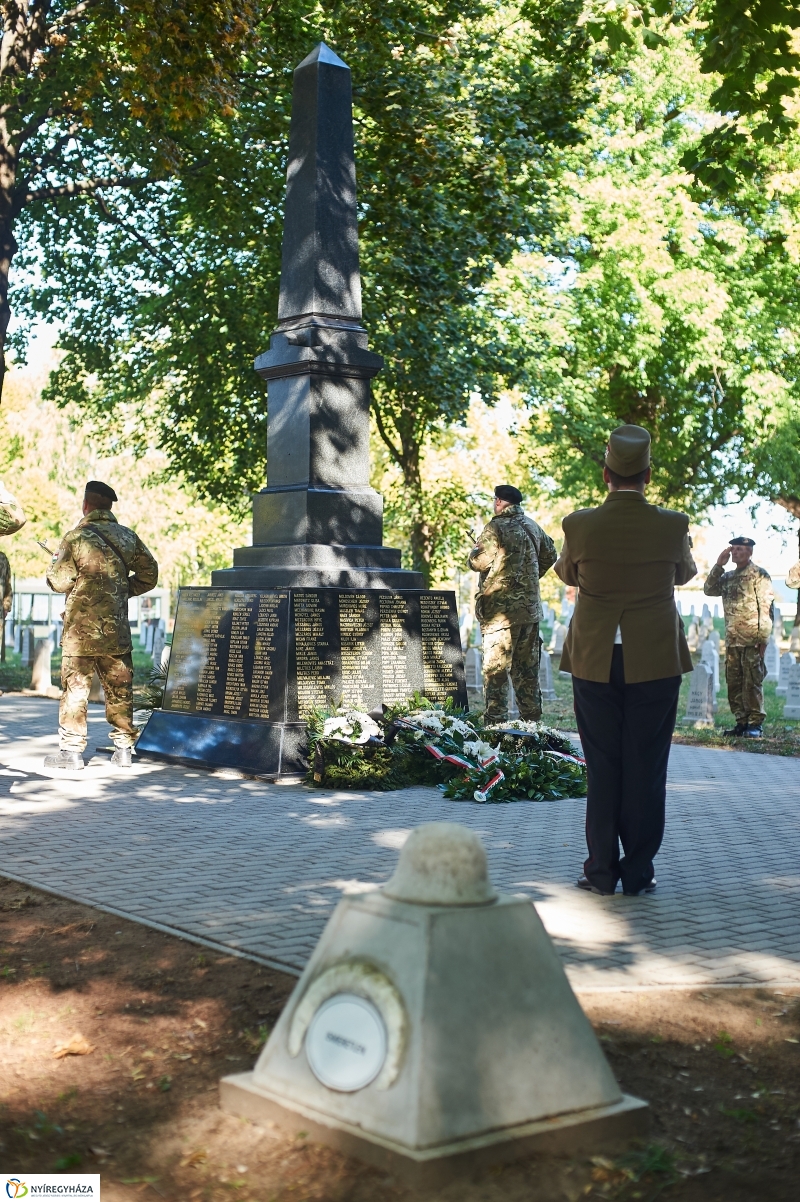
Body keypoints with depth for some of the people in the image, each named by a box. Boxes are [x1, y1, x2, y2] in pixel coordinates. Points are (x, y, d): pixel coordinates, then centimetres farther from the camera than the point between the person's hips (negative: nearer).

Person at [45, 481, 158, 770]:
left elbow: (59, 582, -6)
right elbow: (148, 575, 10)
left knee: (75, 687, 3)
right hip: (116, 629, 4)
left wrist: (55, 562, 14)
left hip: (81, 629, -3)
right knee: (119, 688, 9)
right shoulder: (128, 536, 4)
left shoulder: (76, 537, -9)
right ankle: (123, 748, 13)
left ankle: (72, 750, 3)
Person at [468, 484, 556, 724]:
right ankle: (532, 719, 17)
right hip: (530, 608, 7)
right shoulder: (533, 526, 11)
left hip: (501, 608, -7)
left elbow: (478, 562, -15)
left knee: (495, 668, -5)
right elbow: (550, 554, 21)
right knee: (527, 667, 13)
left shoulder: (496, 527, -11)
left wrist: (475, 549, 6)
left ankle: (495, 721, -8)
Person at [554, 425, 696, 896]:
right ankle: (639, 872, 12)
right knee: (647, 769, 7)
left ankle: (602, 871, 13)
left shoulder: (580, 525, -8)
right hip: (655, 663, 0)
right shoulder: (672, 525, -9)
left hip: (595, 663, 1)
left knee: (602, 769, 9)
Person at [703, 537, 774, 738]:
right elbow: (708, 589, 9)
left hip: (752, 640, -7)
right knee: (734, 683, 8)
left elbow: (766, 608, -9)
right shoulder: (728, 577, 16)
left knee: (752, 682, -4)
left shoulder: (760, 575, -5)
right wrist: (719, 565, 2)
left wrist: (763, 638, -16)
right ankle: (742, 722, 15)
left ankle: (756, 724, 1)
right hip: (732, 640, 7)